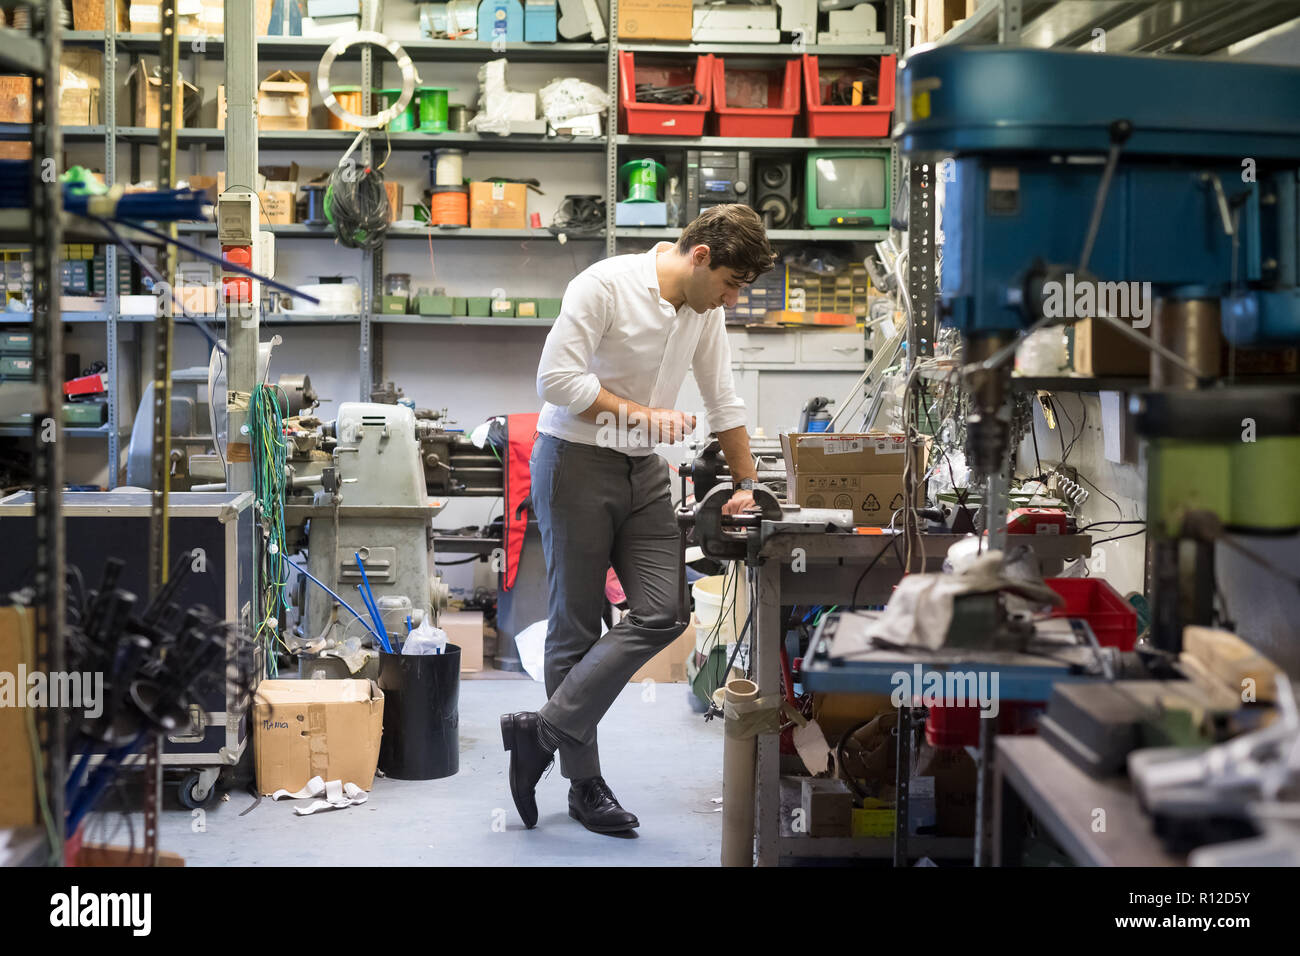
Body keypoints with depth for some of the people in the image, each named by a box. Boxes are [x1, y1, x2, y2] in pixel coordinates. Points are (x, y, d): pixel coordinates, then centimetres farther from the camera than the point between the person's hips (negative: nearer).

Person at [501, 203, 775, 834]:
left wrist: (745, 484, 19)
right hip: (574, 463, -7)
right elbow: (557, 379, -19)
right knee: (576, 627, -1)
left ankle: (541, 731, -2)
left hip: (642, 472, 7)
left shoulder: (706, 311, 8)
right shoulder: (606, 285, -15)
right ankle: (584, 784, 7)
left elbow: (723, 401, 18)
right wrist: (640, 414, -16)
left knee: (663, 613, -7)